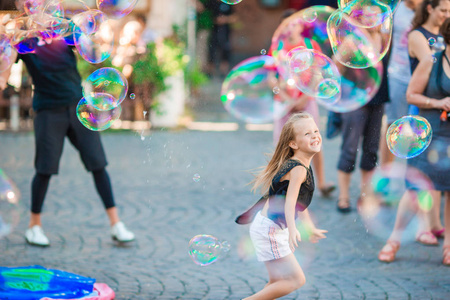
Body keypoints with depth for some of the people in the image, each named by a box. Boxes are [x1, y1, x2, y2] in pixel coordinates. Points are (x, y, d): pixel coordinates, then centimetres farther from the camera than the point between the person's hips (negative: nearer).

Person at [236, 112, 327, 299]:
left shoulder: (303, 167, 10)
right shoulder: (299, 170, -21)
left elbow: (300, 202, 22)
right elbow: (290, 203, -33)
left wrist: (311, 229, 32)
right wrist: (293, 230, -48)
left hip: (276, 230, 10)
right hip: (269, 231, -10)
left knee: (277, 281, 18)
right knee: (296, 279, -9)